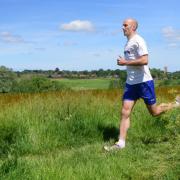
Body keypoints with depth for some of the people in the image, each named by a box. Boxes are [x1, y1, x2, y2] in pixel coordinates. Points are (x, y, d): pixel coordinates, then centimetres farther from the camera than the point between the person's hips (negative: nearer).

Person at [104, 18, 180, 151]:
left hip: (144, 82, -8)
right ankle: (121, 143, 0)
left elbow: (144, 61, -24)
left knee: (154, 112, 6)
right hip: (131, 83, 8)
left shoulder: (138, 41, -13)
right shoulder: (128, 43, 15)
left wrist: (125, 62, -19)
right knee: (125, 113, -1)